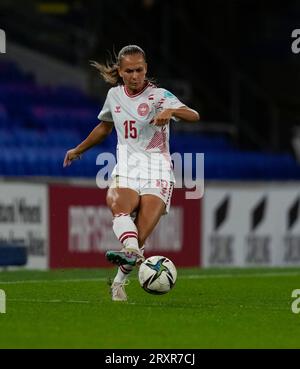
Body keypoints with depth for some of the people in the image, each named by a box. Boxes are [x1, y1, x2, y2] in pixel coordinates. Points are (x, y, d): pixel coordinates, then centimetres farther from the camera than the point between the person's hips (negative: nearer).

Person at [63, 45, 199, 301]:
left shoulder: (158, 95, -4)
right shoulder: (115, 95, 12)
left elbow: (193, 116, -19)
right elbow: (105, 127, 32)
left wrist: (171, 111, -40)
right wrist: (78, 150, 43)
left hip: (157, 171, -3)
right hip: (126, 170, 3)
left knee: (141, 237, -16)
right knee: (119, 204, -33)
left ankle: (120, 281, 1)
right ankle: (130, 251, -57)